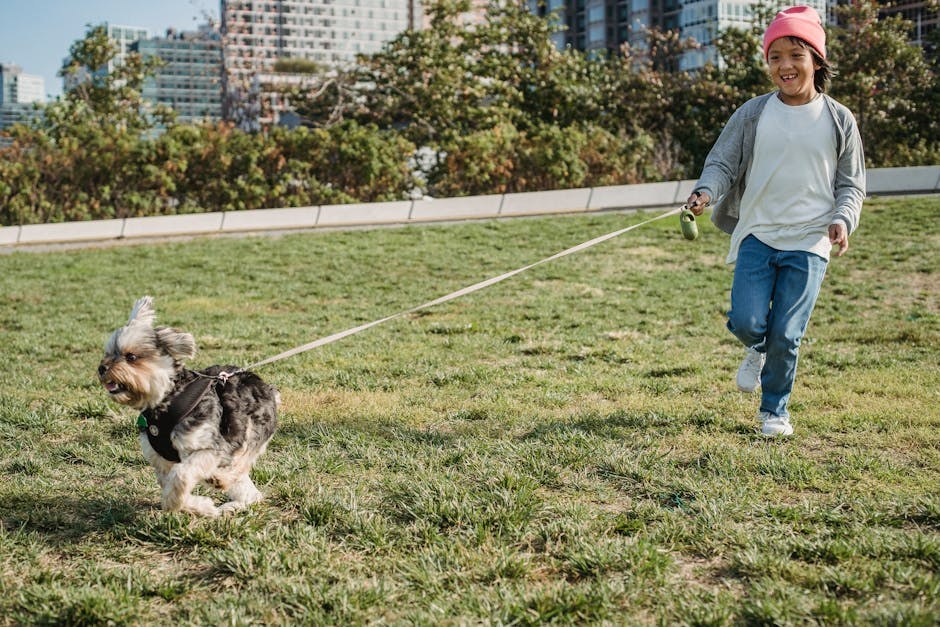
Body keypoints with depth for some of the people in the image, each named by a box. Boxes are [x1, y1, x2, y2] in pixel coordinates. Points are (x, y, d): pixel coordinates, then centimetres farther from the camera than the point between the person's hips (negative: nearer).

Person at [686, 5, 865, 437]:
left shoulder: (838, 120, 4)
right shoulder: (752, 114, 3)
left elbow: (851, 184, 8)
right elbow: (722, 161, 4)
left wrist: (842, 219, -11)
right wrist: (706, 190, -19)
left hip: (809, 243, -1)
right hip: (757, 236, 1)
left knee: (786, 335, -4)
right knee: (746, 322, -11)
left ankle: (774, 410, 19)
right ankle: (757, 350, 27)